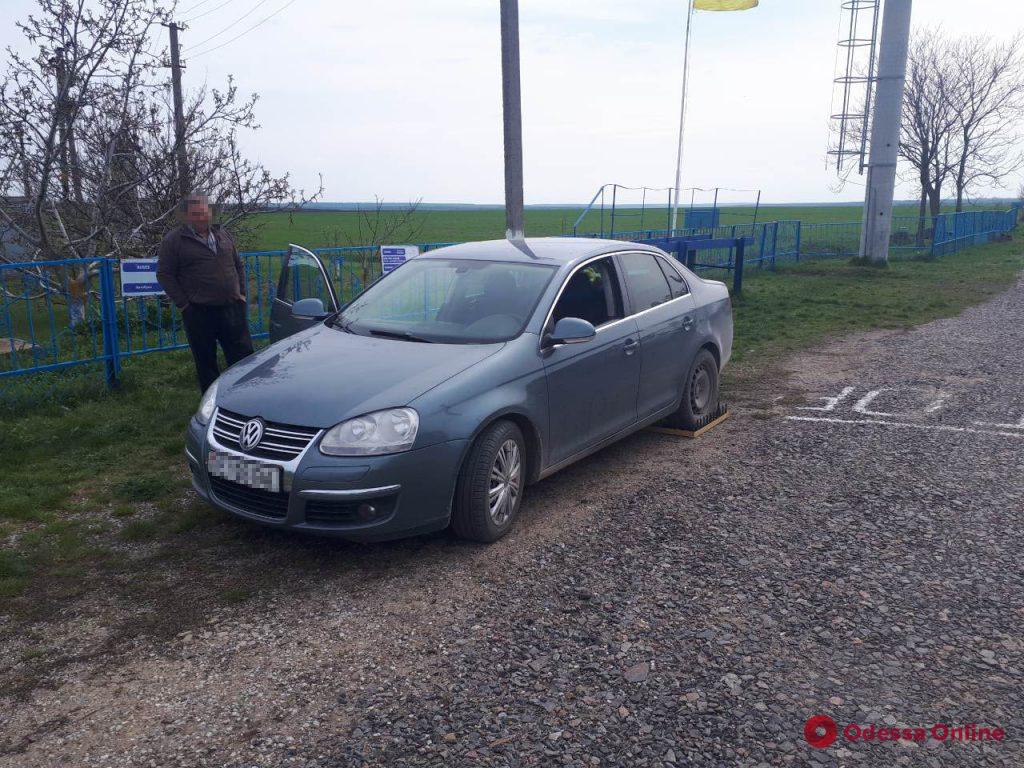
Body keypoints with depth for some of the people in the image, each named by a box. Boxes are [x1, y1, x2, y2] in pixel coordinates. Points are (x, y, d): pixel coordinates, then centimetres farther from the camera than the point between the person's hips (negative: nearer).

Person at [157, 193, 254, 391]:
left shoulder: (222, 234, 12)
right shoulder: (173, 240, -2)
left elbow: (239, 265, 20)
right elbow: (164, 274, -3)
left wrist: (241, 293, 10)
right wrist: (183, 304, -9)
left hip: (232, 308, 4)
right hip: (199, 313, -4)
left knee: (243, 357, 6)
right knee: (206, 363, 6)